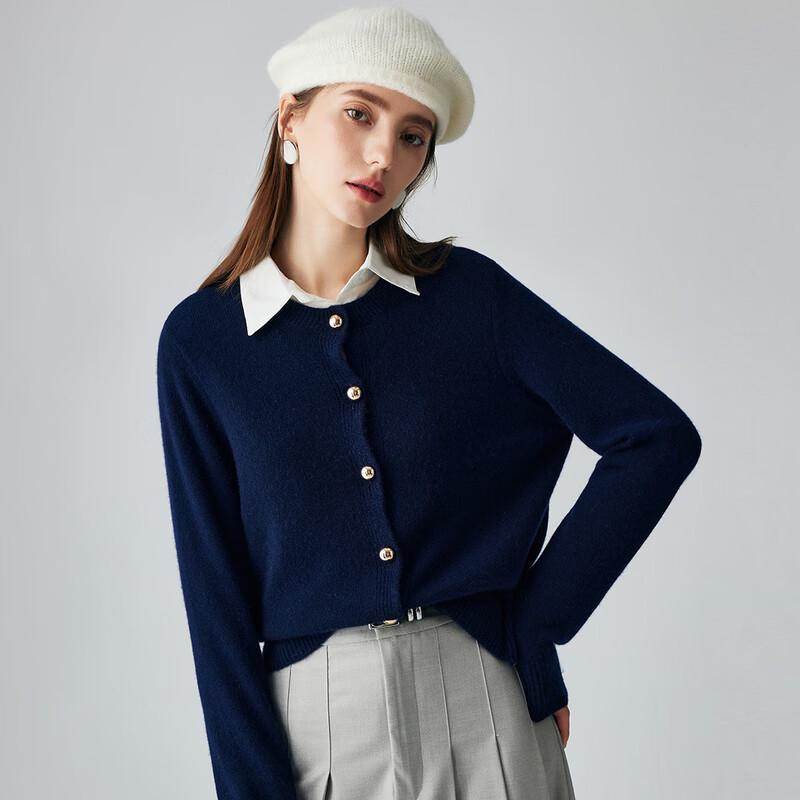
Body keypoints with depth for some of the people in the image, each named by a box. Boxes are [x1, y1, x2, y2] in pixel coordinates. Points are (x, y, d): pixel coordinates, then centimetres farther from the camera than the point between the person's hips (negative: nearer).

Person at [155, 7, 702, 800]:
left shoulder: (470, 291, -3)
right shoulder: (200, 340, -3)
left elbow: (660, 436, -3)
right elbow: (217, 587, -3)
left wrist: (538, 617, -5)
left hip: (484, 704, 1)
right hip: (313, 718, 0)